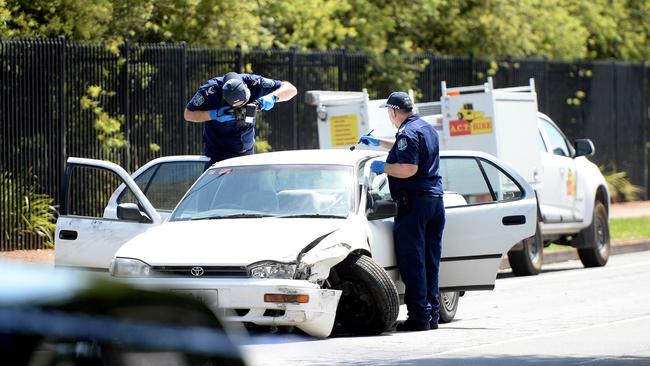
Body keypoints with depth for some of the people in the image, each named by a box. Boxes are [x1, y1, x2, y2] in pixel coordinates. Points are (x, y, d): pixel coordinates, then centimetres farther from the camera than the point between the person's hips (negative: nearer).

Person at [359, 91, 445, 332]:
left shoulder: (408, 133, -13)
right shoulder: (426, 129, 18)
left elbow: (409, 169, -23)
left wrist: (382, 167, -8)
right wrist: (378, 143, 44)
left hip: (414, 201, -9)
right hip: (435, 199, 9)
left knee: (412, 261, -6)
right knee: (430, 262, 11)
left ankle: (419, 316, -9)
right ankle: (433, 315, 12)